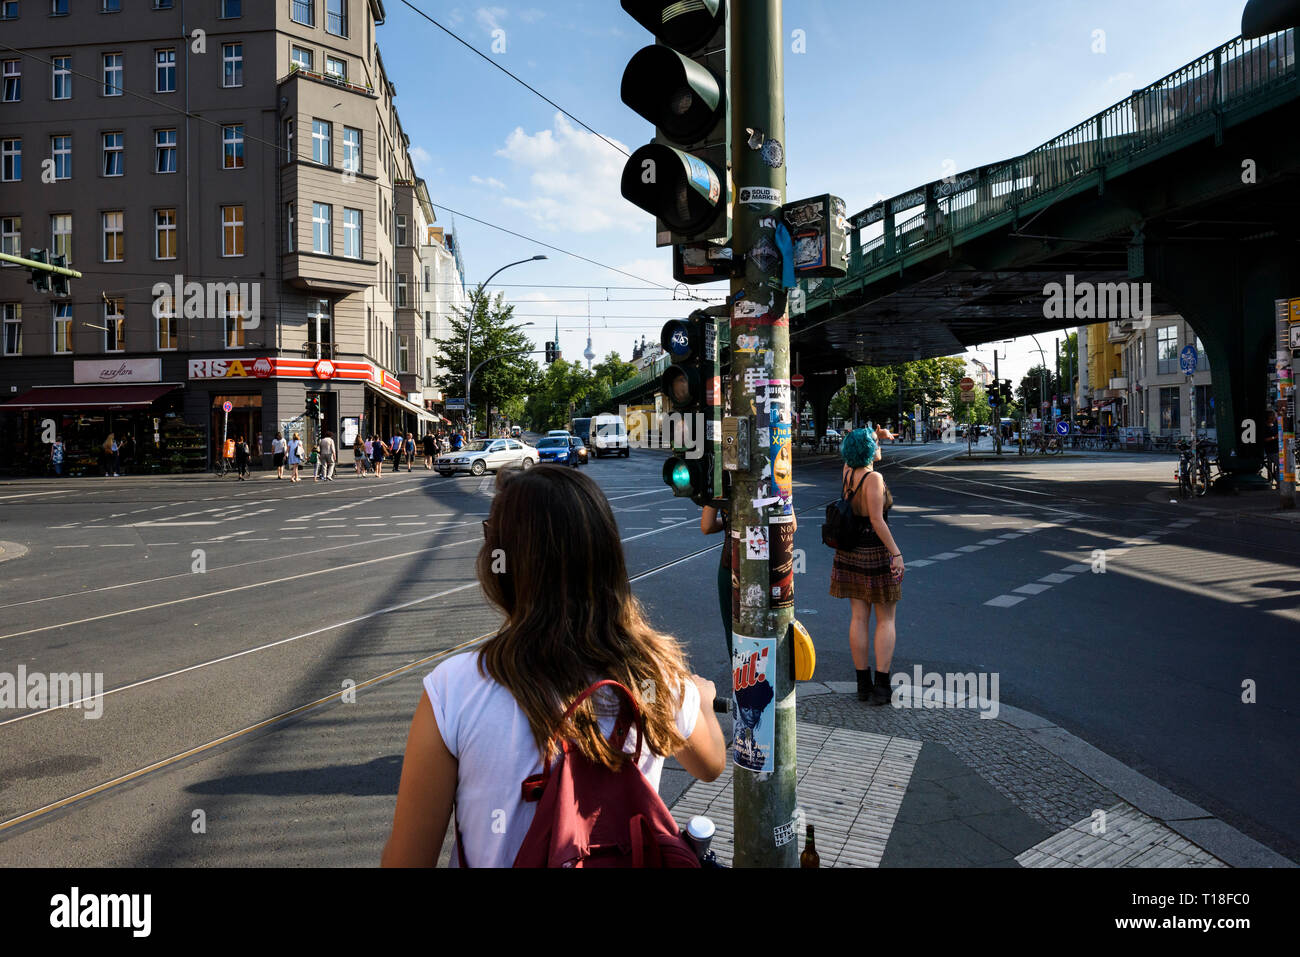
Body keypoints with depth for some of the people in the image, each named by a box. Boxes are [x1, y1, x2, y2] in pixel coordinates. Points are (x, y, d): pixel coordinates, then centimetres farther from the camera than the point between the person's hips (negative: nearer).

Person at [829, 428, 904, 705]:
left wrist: (872, 435, 13)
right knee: (886, 620, 6)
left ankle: (863, 684, 15)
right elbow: (877, 521, -24)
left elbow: (853, 455, 25)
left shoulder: (847, 472, 1)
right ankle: (881, 687, 4)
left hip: (850, 554, 6)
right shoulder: (873, 478, -20)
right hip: (877, 555, -6)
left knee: (858, 618, 10)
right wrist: (896, 553, -19)